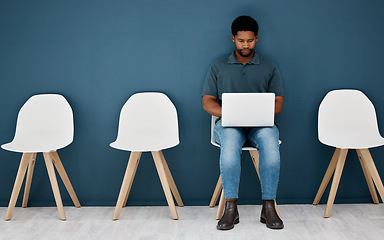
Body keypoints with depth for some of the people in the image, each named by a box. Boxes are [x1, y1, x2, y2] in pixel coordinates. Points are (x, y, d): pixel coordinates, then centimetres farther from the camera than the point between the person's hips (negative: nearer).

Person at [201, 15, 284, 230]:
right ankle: (231, 207, -31)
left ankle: (269, 208, -30)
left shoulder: (269, 68, 16)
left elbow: (278, 103, 10)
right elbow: (208, 101, 9)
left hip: (261, 123, 1)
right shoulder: (219, 68, 16)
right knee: (230, 145, -37)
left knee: (270, 143, -36)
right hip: (229, 123, 0)